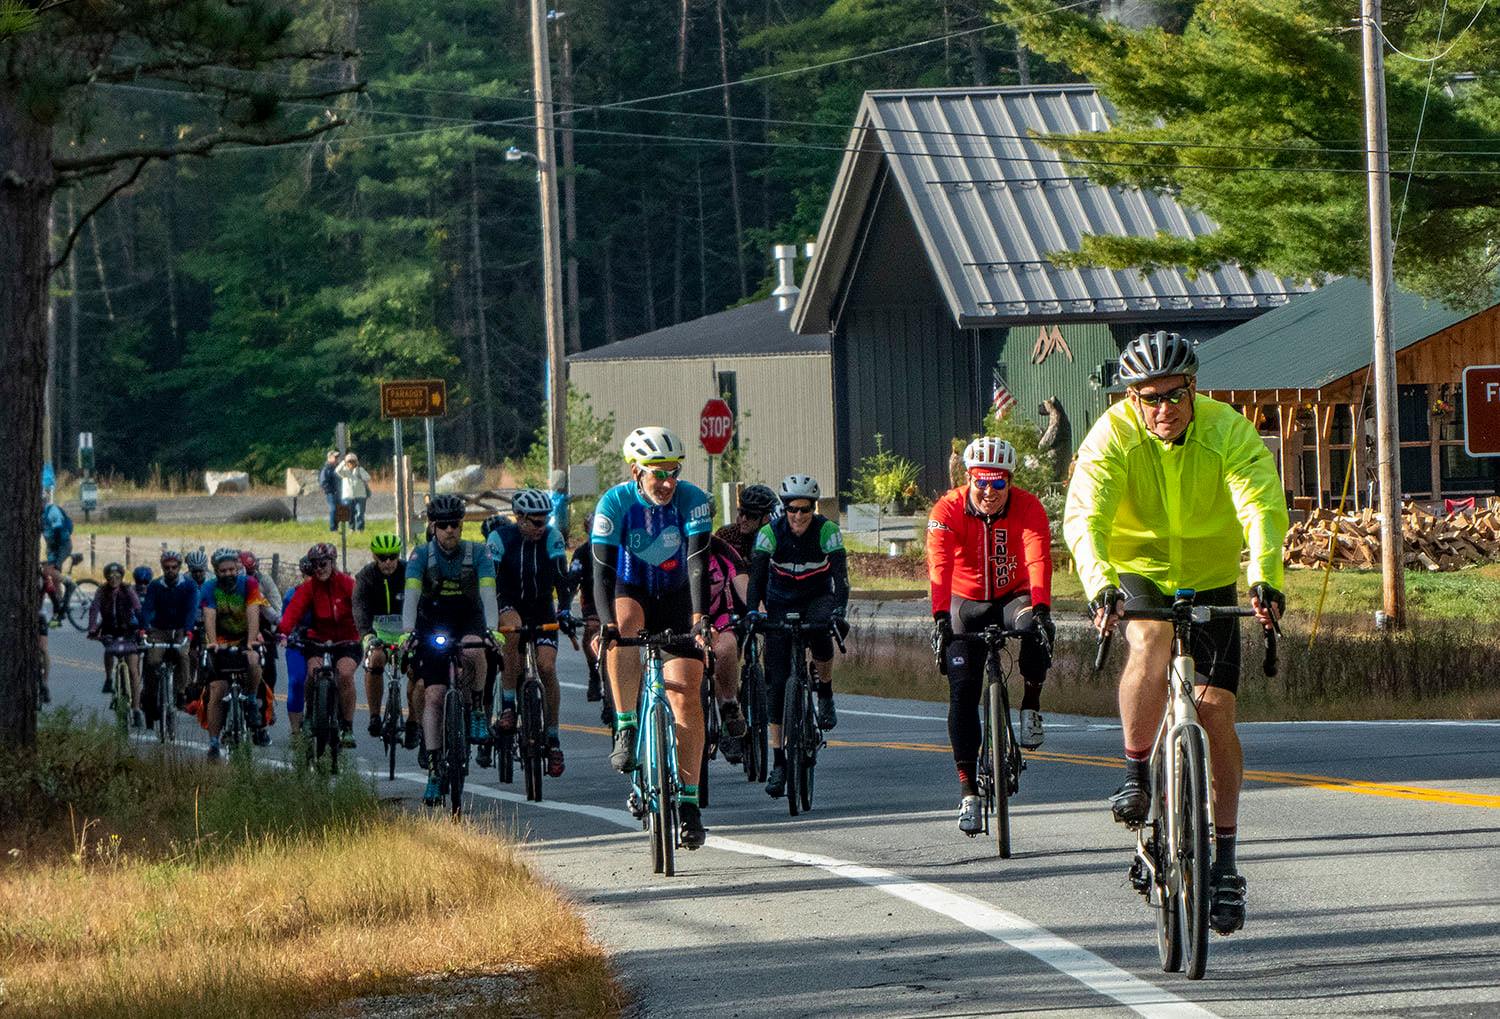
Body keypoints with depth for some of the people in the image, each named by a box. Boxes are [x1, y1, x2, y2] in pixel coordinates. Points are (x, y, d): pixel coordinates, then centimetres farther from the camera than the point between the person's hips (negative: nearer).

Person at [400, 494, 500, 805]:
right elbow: (411, 595, -25)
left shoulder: (478, 553, -13)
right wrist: (407, 632, -41)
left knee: (473, 651, -37)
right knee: (433, 696, -10)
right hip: (432, 625, 0)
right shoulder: (422, 555, -14)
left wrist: (492, 628, -41)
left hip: (469, 620, 0)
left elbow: (488, 592, -25)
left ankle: (476, 710, -11)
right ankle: (433, 770, -7)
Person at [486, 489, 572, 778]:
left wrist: (564, 610, -34)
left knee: (547, 667, -16)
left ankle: (553, 737, -3)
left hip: (542, 609, 2)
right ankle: (507, 706, -28)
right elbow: (489, 579, -22)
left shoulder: (552, 537, -14)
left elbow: (561, 577, -20)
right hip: (510, 606, -2)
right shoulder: (501, 537, -18)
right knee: (512, 627, -37)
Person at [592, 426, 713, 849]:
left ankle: (688, 802, -9)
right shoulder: (615, 504, -20)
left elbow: (698, 563, -27)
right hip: (632, 592, 0)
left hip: (677, 599, 0)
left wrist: (699, 618, -41)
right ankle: (626, 729, -25)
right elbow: (603, 569, -25)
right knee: (623, 625, -37)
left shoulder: (693, 501, -20)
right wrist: (606, 623, -39)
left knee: (685, 694, -12)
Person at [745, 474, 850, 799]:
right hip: (780, 604, 1)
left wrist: (839, 611, -44)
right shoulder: (771, 532, -17)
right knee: (777, 682, -7)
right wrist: (752, 611, -40)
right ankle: (778, 763, -1)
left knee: (821, 633, -38)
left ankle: (825, 695, -10)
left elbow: (840, 574, -28)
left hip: (817, 599, -1)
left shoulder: (827, 531, -19)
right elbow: (757, 574, -24)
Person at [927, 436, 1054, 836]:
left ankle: (1031, 705, -9)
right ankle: (968, 791, -7)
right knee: (963, 690, -11)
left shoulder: (1028, 508, -19)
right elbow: (939, 564, -31)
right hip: (967, 604, 1)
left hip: (1013, 597, 0)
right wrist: (940, 616, -45)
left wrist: (1040, 609, -48)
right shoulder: (948, 510, -19)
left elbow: (1038, 560, -33)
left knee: (1036, 628, -35)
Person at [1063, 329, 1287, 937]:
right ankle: (1136, 775, -18)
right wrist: (1100, 584, -49)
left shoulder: (1228, 432, -18)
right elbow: (1083, 517, -31)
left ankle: (1224, 861, 1)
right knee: (1150, 642, -35)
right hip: (1139, 572, -1)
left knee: (1215, 711, -7)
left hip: (1211, 580, 1)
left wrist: (1264, 579, -49)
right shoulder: (1113, 435, -19)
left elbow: (1263, 509, -30)